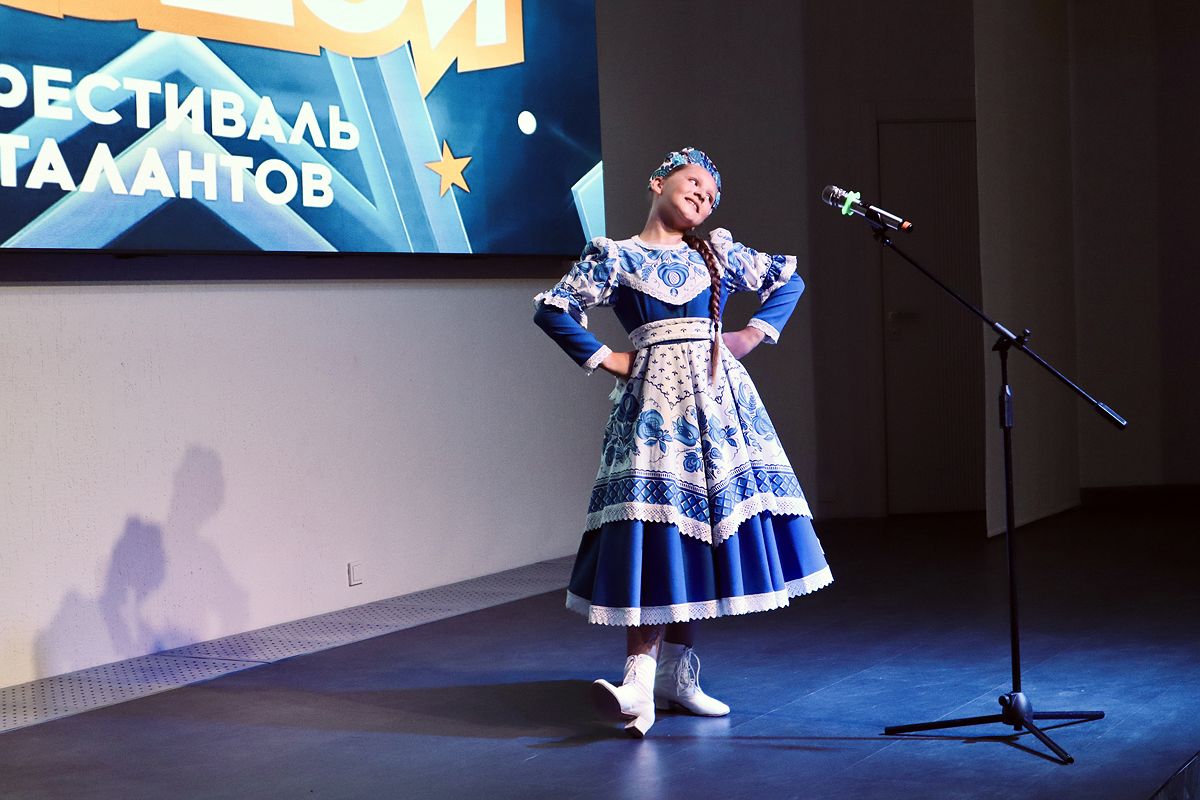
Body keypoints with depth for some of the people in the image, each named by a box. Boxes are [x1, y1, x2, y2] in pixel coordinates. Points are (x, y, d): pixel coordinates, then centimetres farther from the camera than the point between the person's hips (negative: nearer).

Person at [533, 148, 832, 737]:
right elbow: (552, 309, 1)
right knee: (654, 527, -14)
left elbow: (789, 281, 22)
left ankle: (677, 674, 9)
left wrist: (756, 333, 10)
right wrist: (605, 360, -3)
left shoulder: (719, 254, 15)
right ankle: (639, 680, -19)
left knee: (703, 526, 1)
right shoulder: (616, 257, 6)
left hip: (717, 399, 4)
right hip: (655, 400, -4)